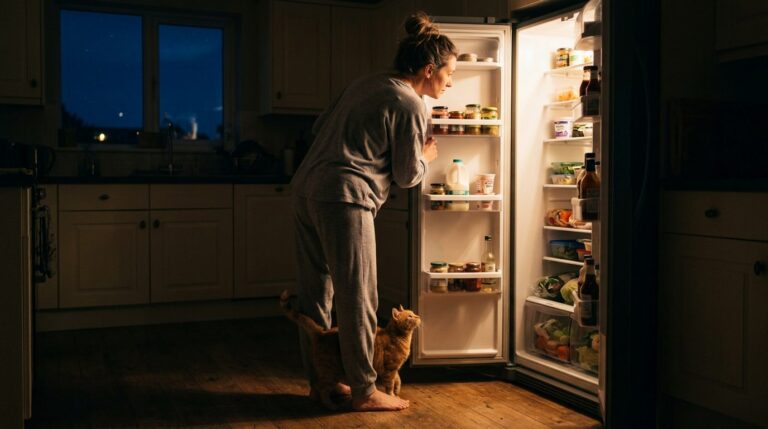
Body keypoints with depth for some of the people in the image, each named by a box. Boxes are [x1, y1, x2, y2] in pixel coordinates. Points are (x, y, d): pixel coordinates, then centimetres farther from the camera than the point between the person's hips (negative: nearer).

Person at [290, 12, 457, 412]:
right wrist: (425, 156, 18)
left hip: (305, 187, 9)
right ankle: (364, 390, 8)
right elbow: (407, 175, -2)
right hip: (343, 197, -9)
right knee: (357, 298, -1)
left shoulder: (365, 84, 17)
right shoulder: (409, 105, -7)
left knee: (315, 292, 14)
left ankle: (319, 380, 25)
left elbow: (319, 126, 21)